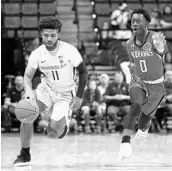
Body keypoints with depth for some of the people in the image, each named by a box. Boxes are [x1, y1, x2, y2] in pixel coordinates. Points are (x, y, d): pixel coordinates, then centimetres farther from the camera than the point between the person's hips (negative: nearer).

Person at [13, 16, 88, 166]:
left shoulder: (69, 50, -19)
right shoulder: (37, 54, -11)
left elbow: (83, 71, -8)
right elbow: (28, 76, -10)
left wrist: (79, 96, -12)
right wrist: (29, 90, -33)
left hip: (65, 95, -3)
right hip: (46, 89, 3)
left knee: (53, 134, -14)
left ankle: (64, 122, 24)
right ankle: (25, 154, -9)